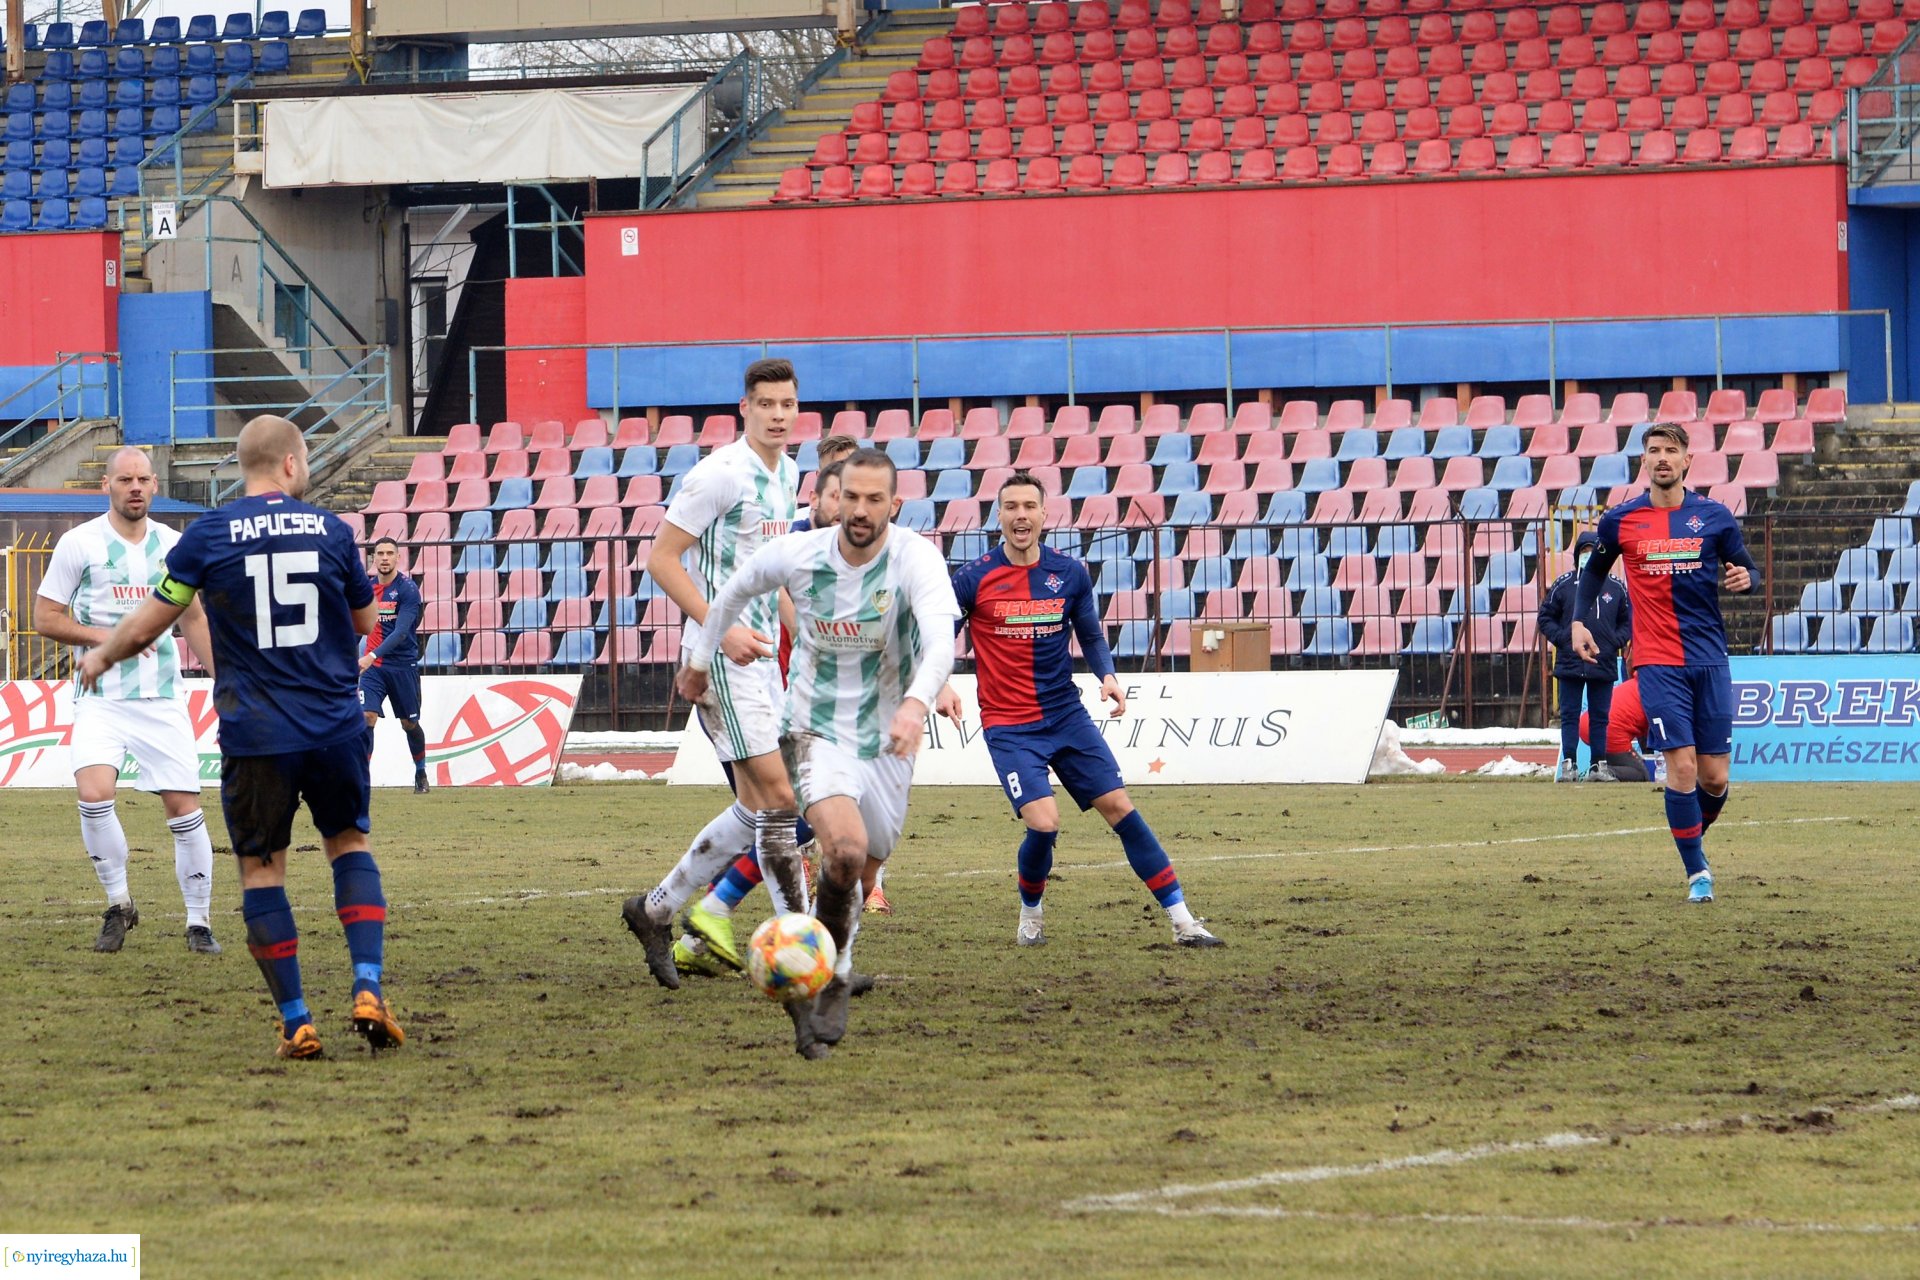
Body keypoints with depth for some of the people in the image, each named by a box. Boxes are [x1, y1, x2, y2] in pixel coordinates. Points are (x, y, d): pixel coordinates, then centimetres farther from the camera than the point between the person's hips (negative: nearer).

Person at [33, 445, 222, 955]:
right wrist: (107, 637, -14)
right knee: (94, 794, -21)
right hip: (101, 697, -3)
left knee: (184, 806, -1)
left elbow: (194, 618, 18)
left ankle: (199, 922, 11)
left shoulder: (173, 545, 7)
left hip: (163, 697, 3)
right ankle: (118, 903, 0)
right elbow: (45, 617, -2)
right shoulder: (79, 543, -3)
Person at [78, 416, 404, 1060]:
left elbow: (145, 627, 2)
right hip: (335, 728, 2)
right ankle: (368, 989, 3)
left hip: (255, 736, -2)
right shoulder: (330, 530, 2)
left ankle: (296, 1023, 4)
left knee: (262, 868, 7)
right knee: (350, 844, 19)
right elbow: (364, 621, 16)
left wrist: (101, 657, 22)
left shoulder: (209, 535, -3)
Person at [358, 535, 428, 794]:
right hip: (372, 665, 3)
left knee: (409, 723, 10)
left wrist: (373, 656, -31)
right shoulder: (367, 587, 4)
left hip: (403, 665, -3)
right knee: (367, 716, -15)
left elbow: (401, 631, -21)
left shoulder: (407, 589, -11)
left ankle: (421, 772, 31)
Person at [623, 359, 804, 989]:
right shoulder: (719, 474, -14)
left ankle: (656, 910, 21)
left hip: (759, 654, 9)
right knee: (776, 794, -12)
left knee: (758, 808, 9)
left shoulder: (787, 476, 13)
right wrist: (722, 628, -22)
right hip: (720, 657, -9)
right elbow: (662, 559, -15)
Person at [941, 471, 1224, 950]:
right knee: (1043, 823, -18)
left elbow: (1091, 635, 15)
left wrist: (1107, 674, -5)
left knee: (1118, 806, -3)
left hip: (1066, 714, 3)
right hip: (1008, 726, -3)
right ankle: (1030, 915, 12)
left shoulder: (1070, 573, 2)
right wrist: (942, 686, -18)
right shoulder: (974, 578, -7)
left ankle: (1182, 920, 1)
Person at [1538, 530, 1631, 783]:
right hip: (1570, 664, -1)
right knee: (1569, 715, 0)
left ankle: (1598, 766, 10)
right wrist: (1561, 639, -7)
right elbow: (1546, 617, 8)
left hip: (1604, 664, 1)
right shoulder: (1563, 585, 3)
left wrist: (1614, 642, -3)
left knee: (1600, 717, 6)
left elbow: (1628, 621, 14)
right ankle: (1569, 765, 2)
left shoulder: (1616, 587, 6)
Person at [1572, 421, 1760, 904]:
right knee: (1681, 765, -13)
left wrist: (1745, 577, -11)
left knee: (1714, 776, 2)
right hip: (1658, 663, -2)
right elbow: (1594, 571, 18)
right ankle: (1696, 870, -3)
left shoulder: (1714, 517, 4)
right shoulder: (1620, 521, 3)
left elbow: (1746, 568, 12)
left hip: (1710, 660, 2)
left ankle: (1694, 835, 32)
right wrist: (1579, 620, 5)